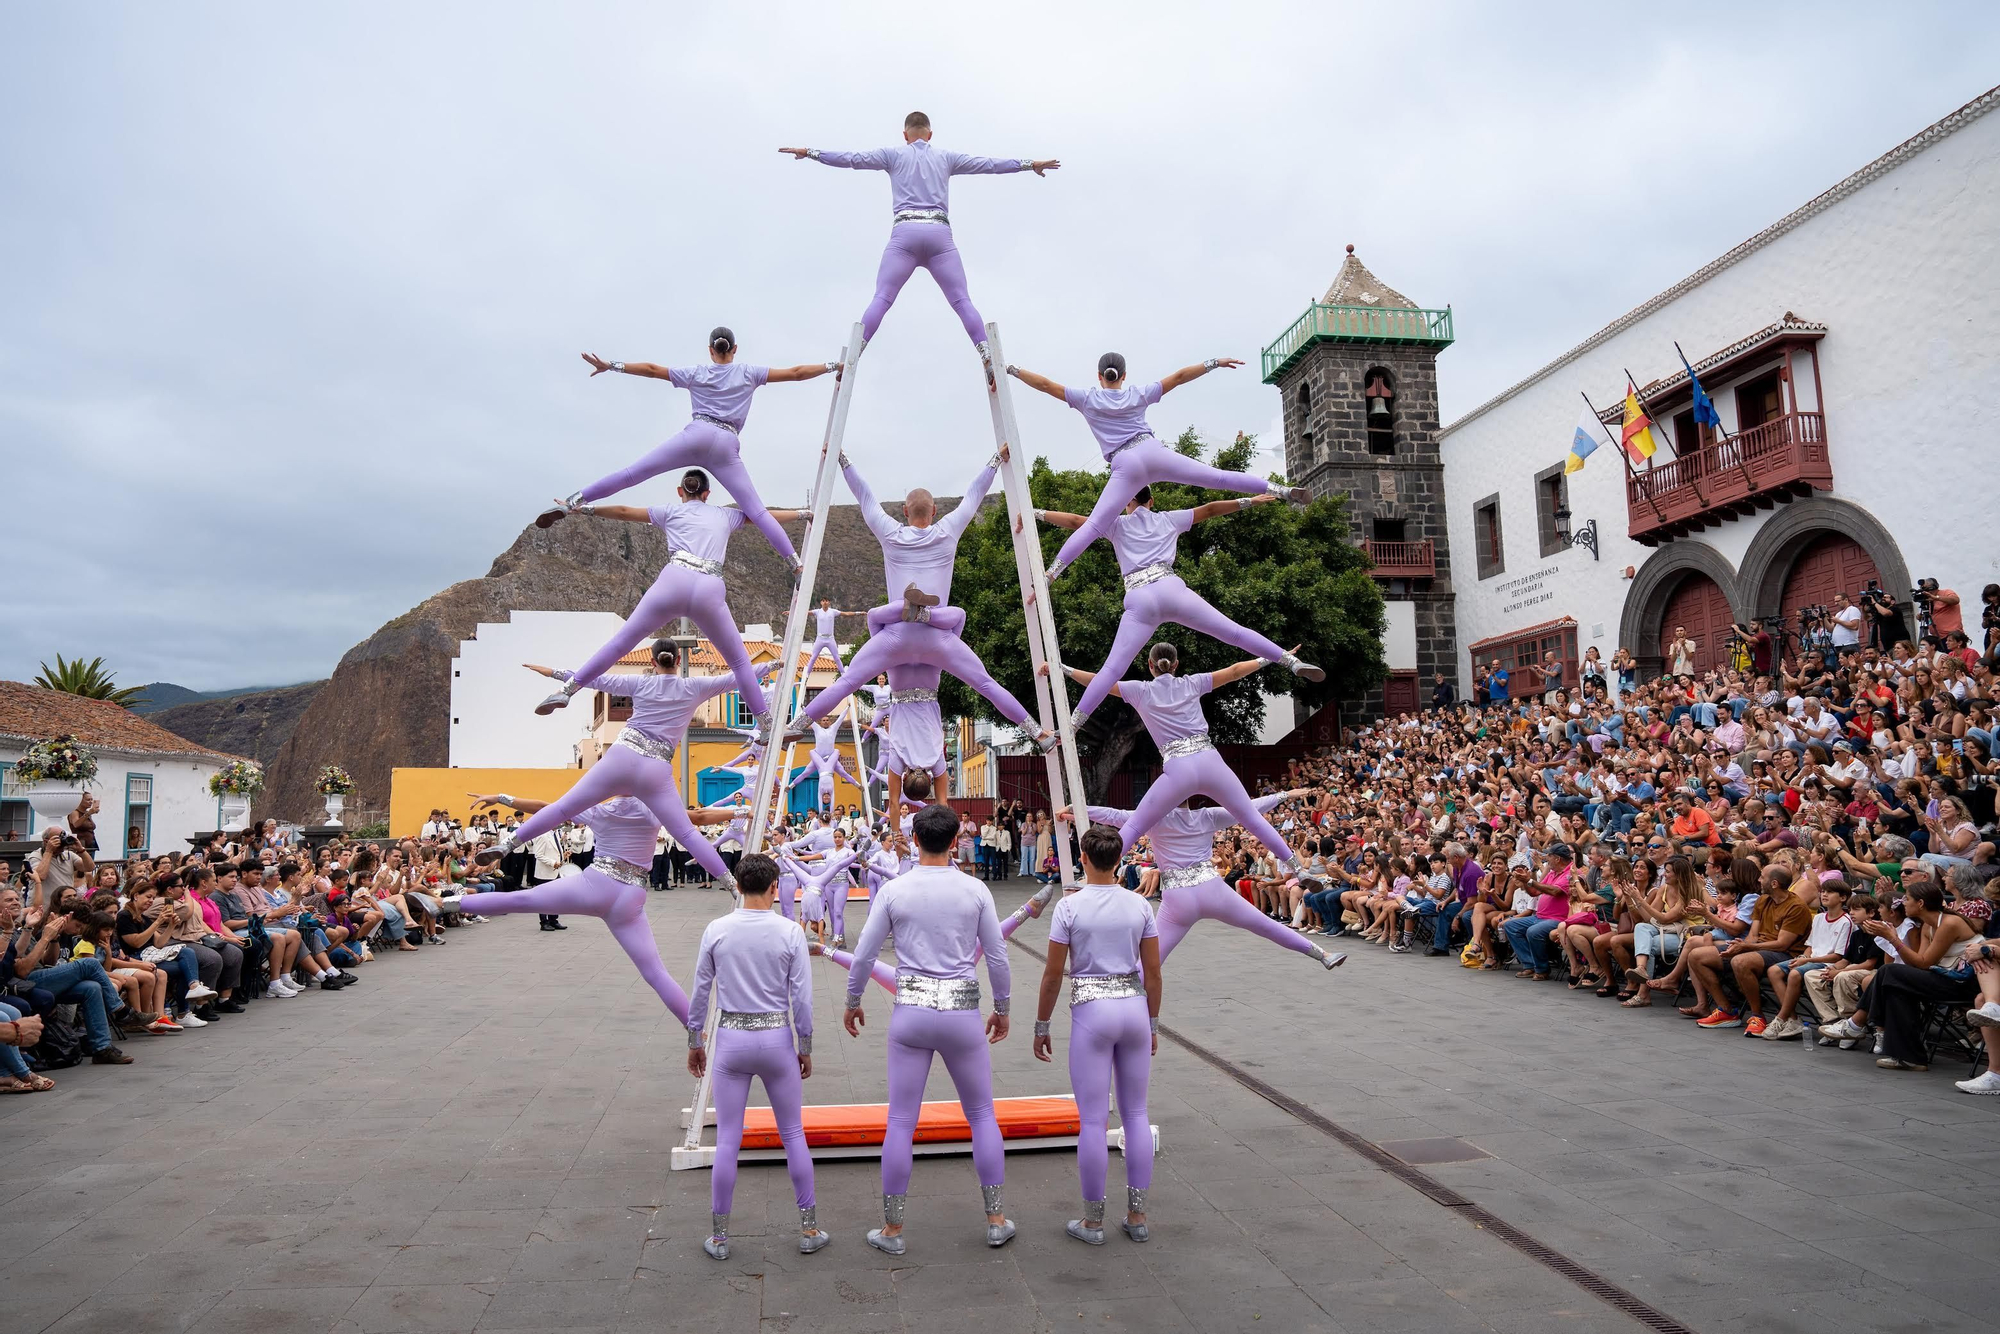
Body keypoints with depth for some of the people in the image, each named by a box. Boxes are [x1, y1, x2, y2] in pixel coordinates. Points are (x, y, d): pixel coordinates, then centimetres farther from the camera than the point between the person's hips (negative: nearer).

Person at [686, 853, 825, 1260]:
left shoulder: (715, 931, -5)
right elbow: (802, 998, -6)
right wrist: (805, 1048, 6)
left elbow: (700, 992, 2)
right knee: (793, 1134, 12)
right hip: (776, 1040, -1)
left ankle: (719, 1237, 19)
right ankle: (809, 1229, 21)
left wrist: (694, 1042, 14)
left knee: (727, 1140, 10)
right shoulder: (790, 932, -9)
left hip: (730, 1041, 1)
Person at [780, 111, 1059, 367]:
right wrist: (1029, 163, 34)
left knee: (881, 299, -9)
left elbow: (852, 159, 12)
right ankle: (989, 362, -18)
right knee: (962, 301, -5)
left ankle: (852, 358, -23)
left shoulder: (894, 154, 17)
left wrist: (811, 153, 19)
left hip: (905, 233, -1)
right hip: (939, 234, 1)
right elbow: (988, 164, 25)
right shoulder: (946, 157, 22)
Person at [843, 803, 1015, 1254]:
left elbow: (863, 955, 1)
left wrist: (852, 1002, 17)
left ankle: (892, 1229, 16)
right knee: (982, 1116, 16)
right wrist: (1002, 1008, 16)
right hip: (962, 1014, 0)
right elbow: (997, 957, 2)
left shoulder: (894, 891, -4)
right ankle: (996, 1220, 21)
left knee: (901, 1123, 8)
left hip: (911, 1013, 0)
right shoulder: (975, 891, -3)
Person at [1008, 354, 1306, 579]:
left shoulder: (1087, 399, 13)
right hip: (1155, 452, 2)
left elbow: (1044, 384, 11)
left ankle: (1050, 574, -20)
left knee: (1093, 526, -10)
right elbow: (1179, 376, 20)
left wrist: (1010, 369, 19)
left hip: (1125, 466, -2)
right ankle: (1281, 489, 0)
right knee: (1218, 477, 3)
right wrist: (1214, 363, 29)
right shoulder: (1139, 394, 18)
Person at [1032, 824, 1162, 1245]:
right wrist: (1152, 1025, 16)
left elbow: (1053, 975, -6)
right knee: (1136, 1113, 14)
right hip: (1134, 1008, 4)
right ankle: (1136, 1215, 21)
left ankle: (1092, 1222, 14)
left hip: (1091, 1012, -4)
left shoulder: (1070, 907, -9)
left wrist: (1041, 1027, 5)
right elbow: (1153, 973, 5)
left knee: (1093, 1120, 4)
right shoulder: (1139, 905, 1)